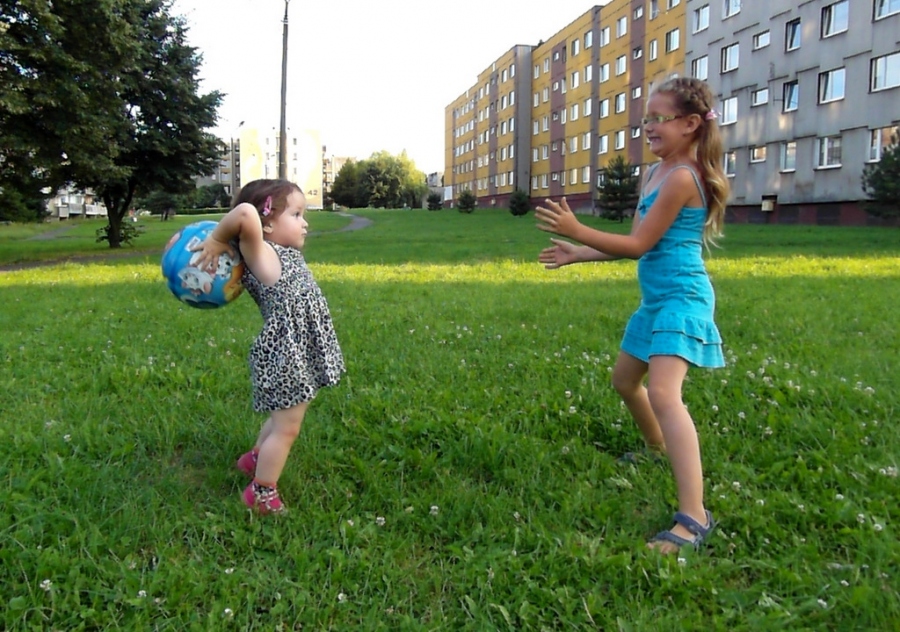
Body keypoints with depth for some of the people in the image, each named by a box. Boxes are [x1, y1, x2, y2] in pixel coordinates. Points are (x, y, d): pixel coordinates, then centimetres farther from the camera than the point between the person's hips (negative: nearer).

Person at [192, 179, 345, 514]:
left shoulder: (287, 255, 7)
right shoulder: (262, 256, -19)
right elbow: (245, 213, -35)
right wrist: (217, 240, -20)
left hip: (299, 353, 9)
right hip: (285, 356, -9)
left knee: (284, 419, 27)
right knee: (286, 427, 4)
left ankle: (256, 459, 49)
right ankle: (261, 493, 21)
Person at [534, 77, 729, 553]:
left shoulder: (682, 176, -17)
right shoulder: (655, 172, 12)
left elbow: (638, 245, -18)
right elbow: (639, 244, 15)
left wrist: (576, 231, -19)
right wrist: (577, 254, 16)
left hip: (681, 297, -11)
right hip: (656, 298, 11)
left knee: (663, 393, -25)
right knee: (624, 379, 23)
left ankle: (694, 518, -26)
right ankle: (659, 451, 48)